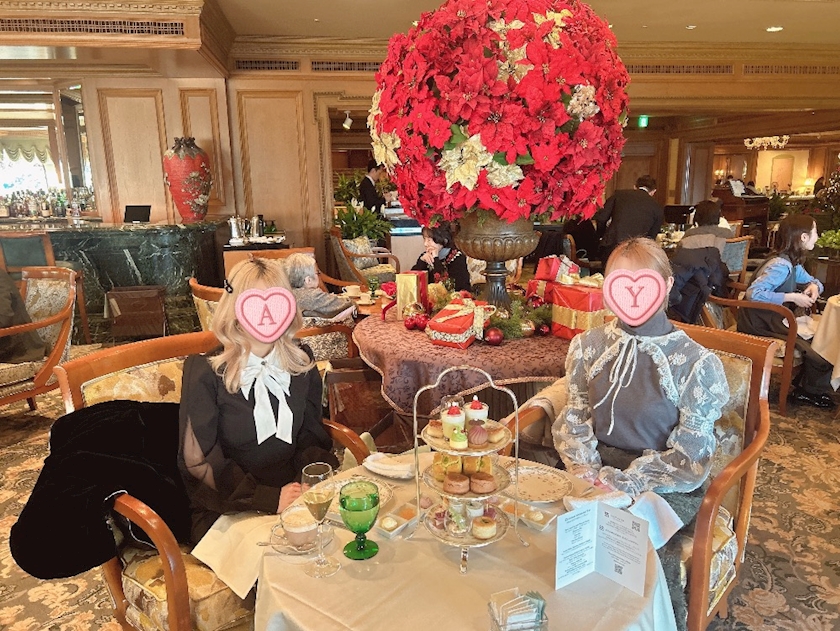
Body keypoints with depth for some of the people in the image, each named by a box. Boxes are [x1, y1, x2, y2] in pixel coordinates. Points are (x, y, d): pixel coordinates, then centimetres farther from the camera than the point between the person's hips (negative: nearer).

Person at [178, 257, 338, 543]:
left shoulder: (302, 362, 5)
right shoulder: (205, 372, -7)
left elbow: (313, 435, 10)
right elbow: (199, 460, -9)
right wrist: (269, 499, -19)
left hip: (293, 490, 5)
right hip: (228, 507, -4)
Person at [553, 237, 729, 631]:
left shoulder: (697, 364, -7)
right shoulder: (588, 346, 4)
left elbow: (688, 457, -9)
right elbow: (572, 420, 5)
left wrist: (625, 484, -19)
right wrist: (587, 472, -12)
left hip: (666, 485, -2)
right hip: (599, 470, 3)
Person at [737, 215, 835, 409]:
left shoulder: (792, 262, 7)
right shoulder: (780, 265, -23)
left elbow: (812, 280, 22)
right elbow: (753, 293, -35)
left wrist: (814, 286, -4)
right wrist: (792, 297, -29)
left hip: (775, 320, 10)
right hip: (760, 327, -10)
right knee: (819, 356, -9)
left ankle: (803, 385, 20)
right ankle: (810, 391, 20)